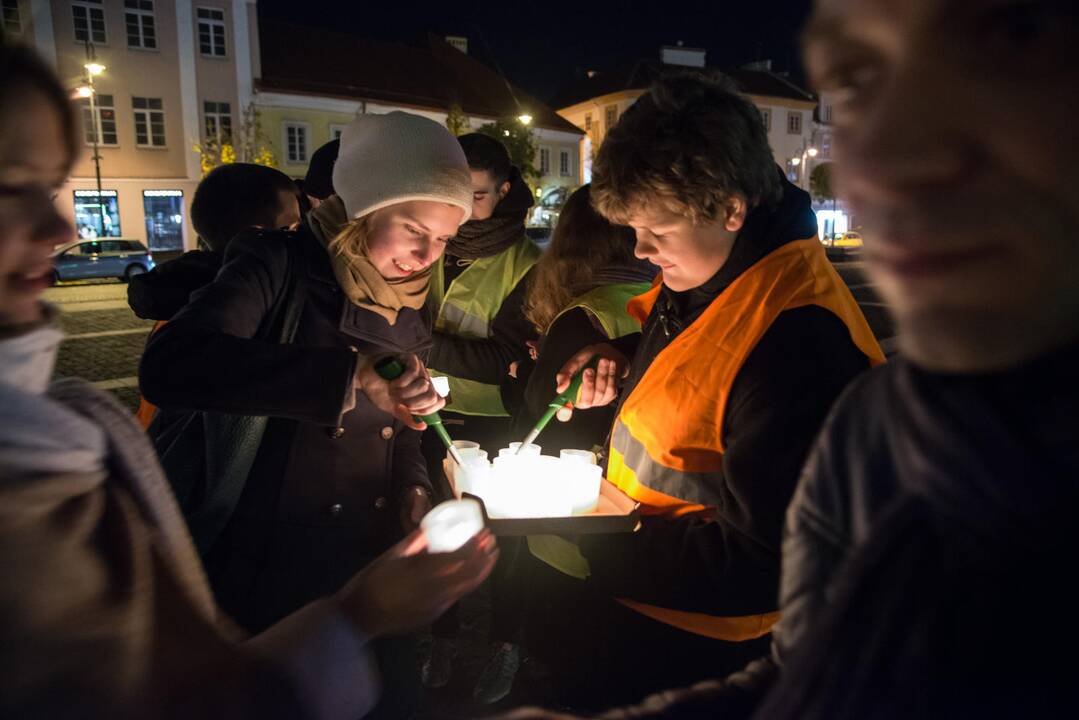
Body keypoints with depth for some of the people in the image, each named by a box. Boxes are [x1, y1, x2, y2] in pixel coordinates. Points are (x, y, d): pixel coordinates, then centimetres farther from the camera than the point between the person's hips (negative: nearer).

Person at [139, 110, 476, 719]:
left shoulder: (411, 304, 5)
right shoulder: (282, 267, -15)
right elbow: (169, 366, -33)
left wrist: (414, 486, -4)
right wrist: (353, 371, -40)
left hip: (371, 570, 6)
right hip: (267, 571, -5)